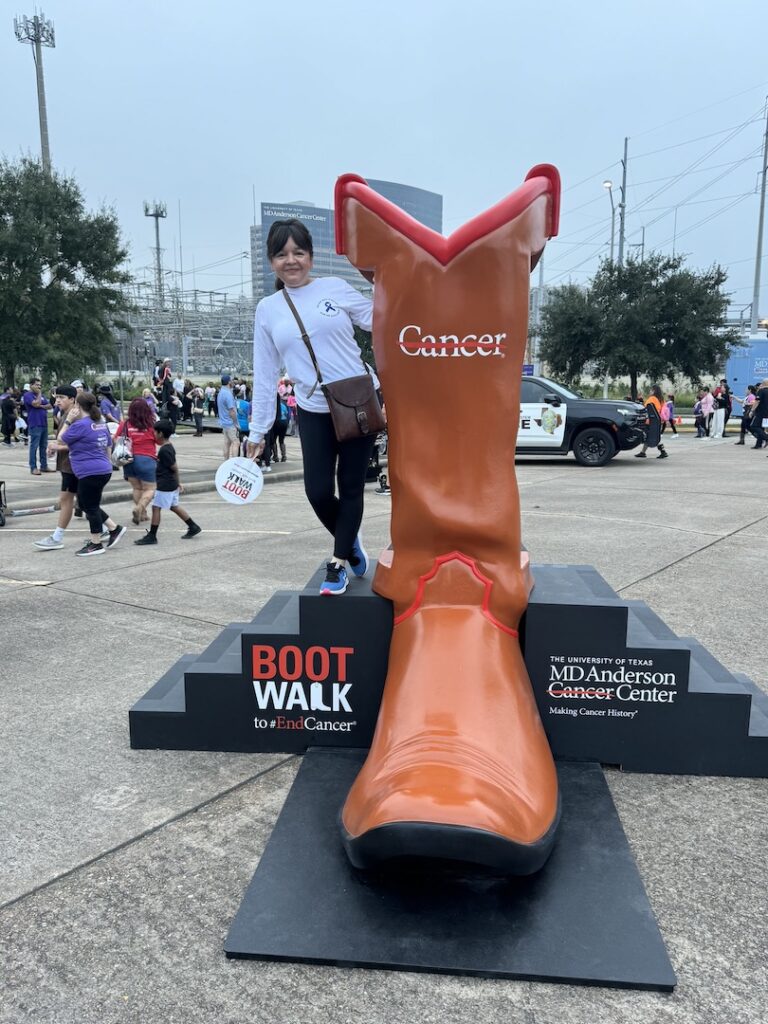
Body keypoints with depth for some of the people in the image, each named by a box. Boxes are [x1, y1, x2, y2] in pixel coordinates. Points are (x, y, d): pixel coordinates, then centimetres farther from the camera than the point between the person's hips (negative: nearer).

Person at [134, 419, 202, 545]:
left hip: (164, 485, -10)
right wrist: (177, 483, 20)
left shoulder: (164, 450, -20)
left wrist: (177, 482, -4)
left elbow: (174, 467, -17)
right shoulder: (169, 447, 11)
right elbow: (174, 466, 16)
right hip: (172, 484, 10)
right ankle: (193, 527, 22)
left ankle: (151, 536, 3)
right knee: (174, 506, 17)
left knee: (156, 507, -3)